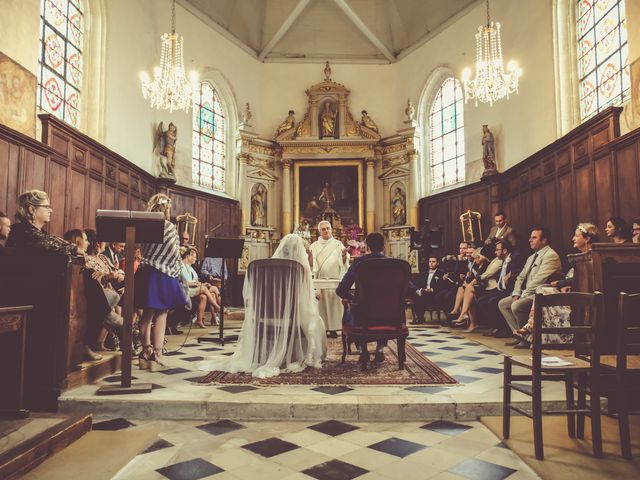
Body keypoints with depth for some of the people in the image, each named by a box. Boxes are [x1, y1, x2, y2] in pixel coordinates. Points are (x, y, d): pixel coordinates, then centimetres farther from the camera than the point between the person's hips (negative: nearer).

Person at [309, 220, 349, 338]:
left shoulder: (338, 244, 6)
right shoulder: (314, 246, 9)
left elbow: (343, 263, -1)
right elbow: (311, 265, 2)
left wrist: (344, 256, -22)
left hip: (335, 279, 0)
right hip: (320, 280, 1)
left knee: (334, 303, -1)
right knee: (321, 304, -1)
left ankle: (333, 328, 4)